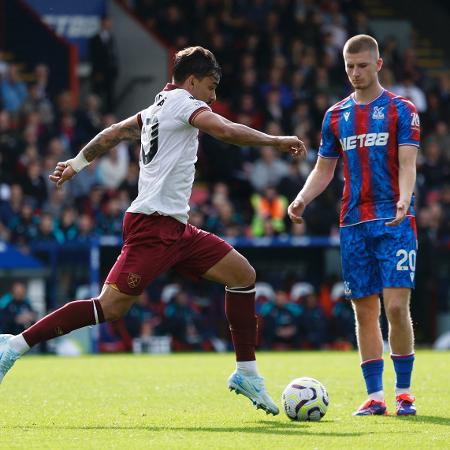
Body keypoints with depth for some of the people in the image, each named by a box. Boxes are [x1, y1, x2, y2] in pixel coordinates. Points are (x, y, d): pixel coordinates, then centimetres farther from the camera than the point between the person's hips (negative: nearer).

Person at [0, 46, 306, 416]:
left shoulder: (156, 110, 20)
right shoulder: (182, 102, -6)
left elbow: (114, 133, 31)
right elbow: (227, 131, -20)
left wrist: (77, 162, 43)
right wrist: (277, 141, -12)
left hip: (174, 228, 10)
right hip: (154, 224, -10)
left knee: (244, 274, 7)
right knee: (111, 307, -13)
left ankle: (247, 373, 10)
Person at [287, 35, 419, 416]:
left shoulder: (401, 110, 1)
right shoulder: (336, 116, 13)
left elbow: (407, 164, -7)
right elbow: (324, 170, 18)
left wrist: (404, 199, -27)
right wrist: (302, 199, -1)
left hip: (394, 221, -4)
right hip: (354, 224, 4)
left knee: (396, 306, -12)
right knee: (365, 310, 3)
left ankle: (404, 392, -2)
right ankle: (375, 396, 7)